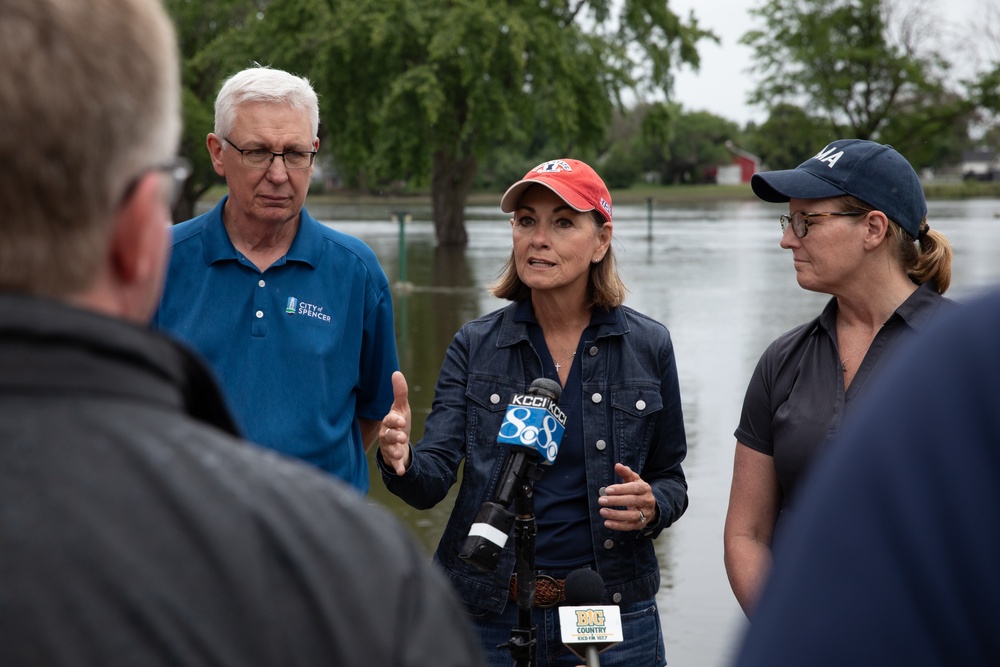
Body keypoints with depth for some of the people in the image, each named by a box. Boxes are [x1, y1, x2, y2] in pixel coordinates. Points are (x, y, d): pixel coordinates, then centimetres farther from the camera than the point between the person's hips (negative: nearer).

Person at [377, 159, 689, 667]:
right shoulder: (475, 346, -1)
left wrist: (651, 506, -15)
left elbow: (671, 479, 7)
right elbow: (433, 480, -9)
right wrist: (401, 462, -31)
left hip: (611, 615, 0)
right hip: (489, 614, 0)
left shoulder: (648, 346, -1)